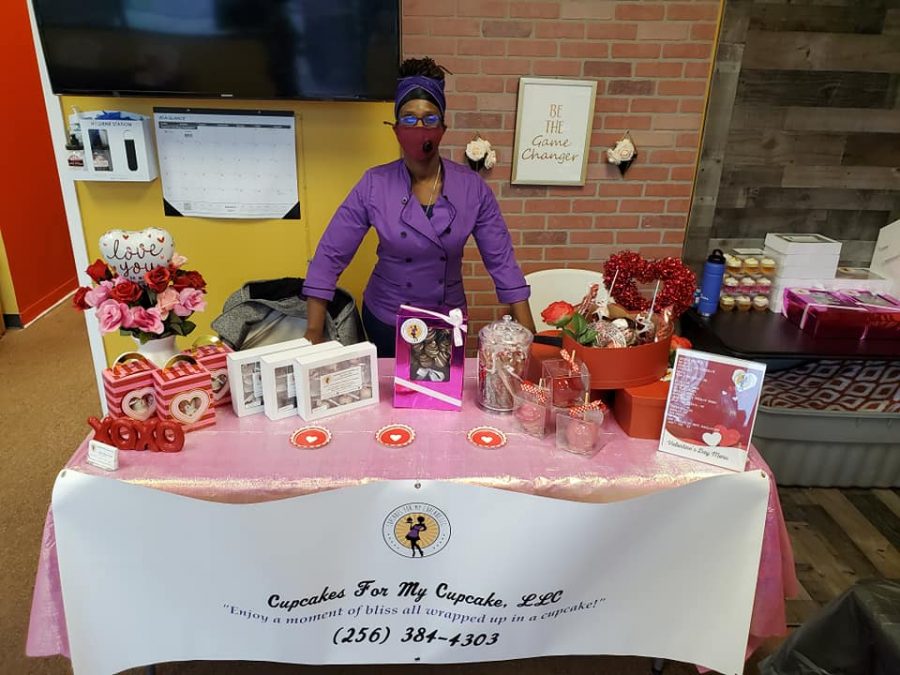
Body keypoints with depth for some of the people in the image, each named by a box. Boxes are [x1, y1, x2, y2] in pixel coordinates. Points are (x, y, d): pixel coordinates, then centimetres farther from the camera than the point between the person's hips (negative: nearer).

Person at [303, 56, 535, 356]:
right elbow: (330, 256, -12)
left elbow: (501, 261, -10)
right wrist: (314, 332, -16)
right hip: (385, 319, 0)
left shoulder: (472, 187, -11)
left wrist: (528, 338, -13)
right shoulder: (373, 185, -14)